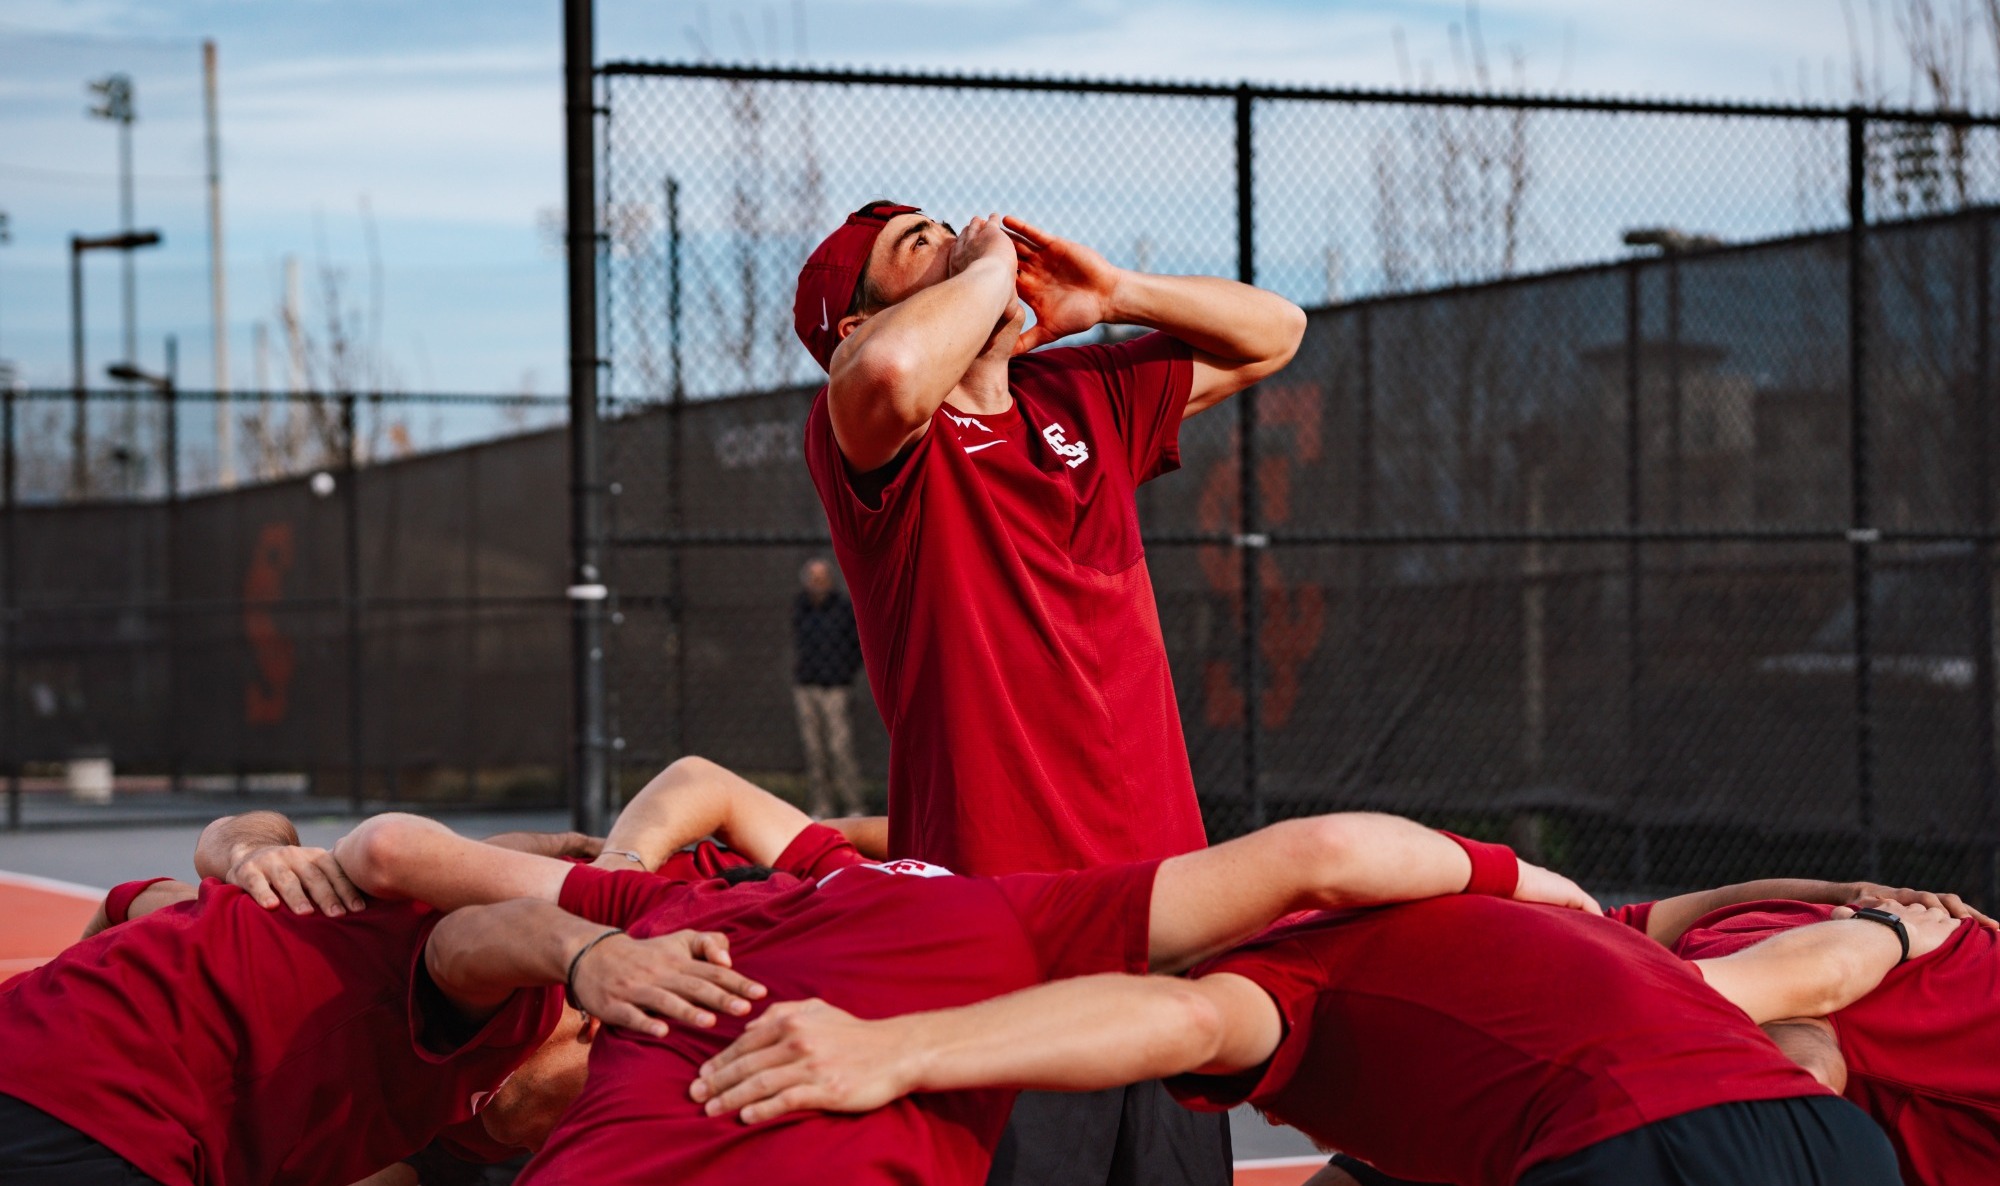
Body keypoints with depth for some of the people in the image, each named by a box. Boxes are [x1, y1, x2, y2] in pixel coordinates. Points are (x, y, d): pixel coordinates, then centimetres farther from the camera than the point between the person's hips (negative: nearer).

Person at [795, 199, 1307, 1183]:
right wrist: (986, 267, -8)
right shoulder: (857, 435, -3)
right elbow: (894, 370, -28)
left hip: (1164, 902, 6)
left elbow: (1271, 332, 27)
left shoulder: (1088, 398, 17)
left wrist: (1114, 295, 10)